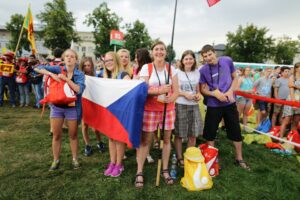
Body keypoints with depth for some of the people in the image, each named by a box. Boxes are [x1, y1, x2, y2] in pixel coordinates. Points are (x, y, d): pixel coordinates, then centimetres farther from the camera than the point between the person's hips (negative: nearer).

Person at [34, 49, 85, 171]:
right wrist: (51, 74, -19)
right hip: (57, 107, 2)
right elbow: (37, 68, -4)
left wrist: (66, 79, -24)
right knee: (56, 135, 10)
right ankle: (56, 160, 27)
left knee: (73, 135, 11)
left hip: (72, 108, -1)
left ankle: (75, 159, 28)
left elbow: (79, 90, -20)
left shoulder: (80, 74, -6)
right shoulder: (58, 69, -2)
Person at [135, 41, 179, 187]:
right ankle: (139, 172, 16)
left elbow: (176, 91, 2)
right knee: (145, 140, 2)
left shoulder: (171, 68, 4)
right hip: (149, 109, -2)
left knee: (166, 139, 10)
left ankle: (165, 170, 26)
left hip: (168, 109, 3)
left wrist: (170, 98, -20)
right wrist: (159, 90, -25)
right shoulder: (146, 68, -3)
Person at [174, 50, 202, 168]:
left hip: (194, 106, 4)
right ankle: (179, 158, 20)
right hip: (180, 105, -4)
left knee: (193, 134, 9)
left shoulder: (197, 73, 10)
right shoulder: (177, 72, -4)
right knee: (179, 134, 4)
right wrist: (185, 94, -17)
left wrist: (198, 95, -3)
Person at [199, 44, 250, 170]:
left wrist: (230, 91, -12)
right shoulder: (203, 70, -9)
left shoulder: (227, 61, -6)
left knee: (236, 131, 11)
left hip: (230, 103, 1)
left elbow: (235, 78, 5)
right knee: (210, 132, 6)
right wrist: (215, 93, -20)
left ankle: (239, 159, 30)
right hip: (213, 105, -1)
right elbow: (202, 89, -2)